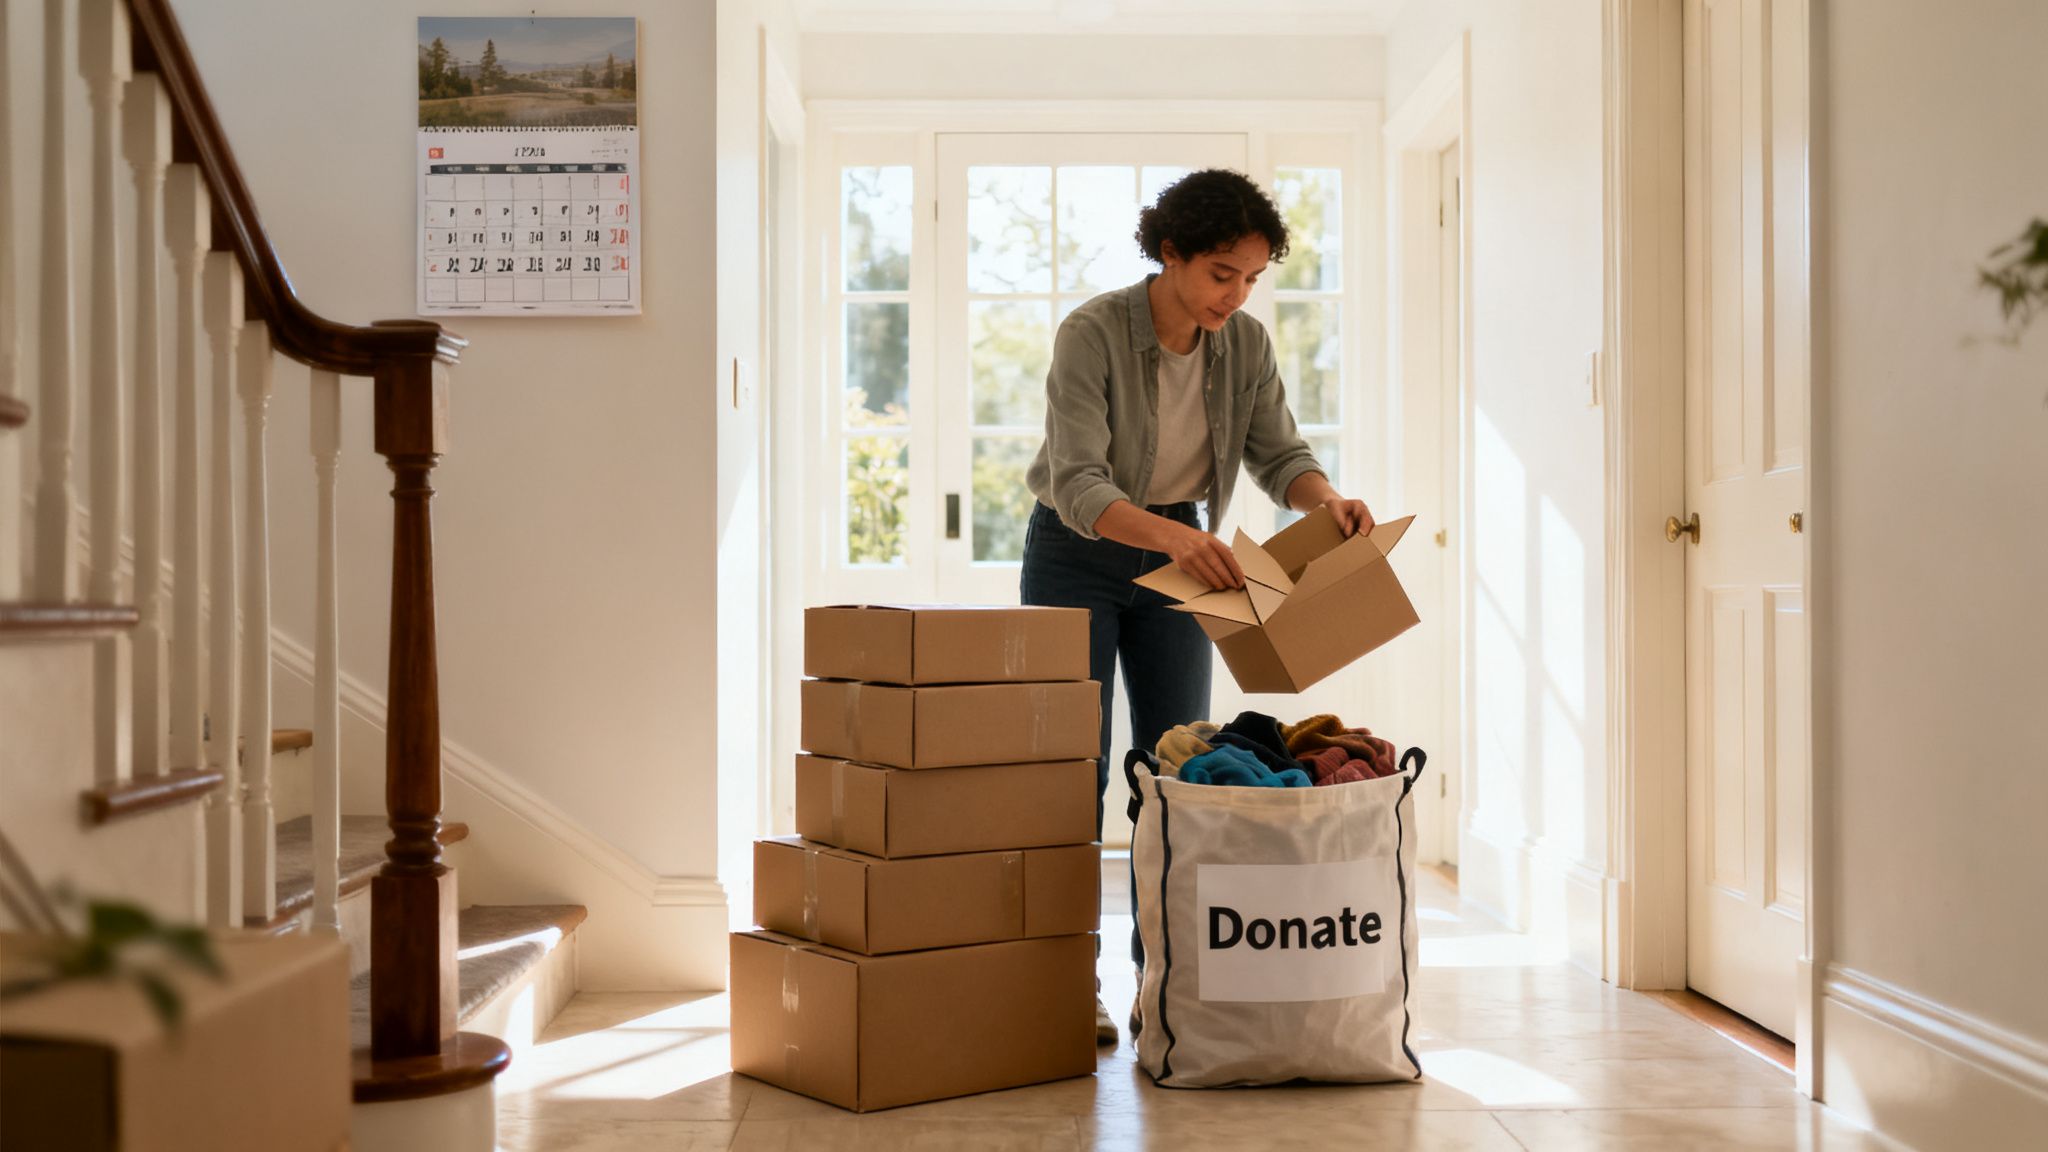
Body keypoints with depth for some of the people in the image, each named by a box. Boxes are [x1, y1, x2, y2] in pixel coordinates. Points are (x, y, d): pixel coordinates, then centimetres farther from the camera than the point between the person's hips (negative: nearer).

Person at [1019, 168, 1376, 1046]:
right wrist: (1172, 535, -50)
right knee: (1073, 763, -3)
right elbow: (1077, 487, -33)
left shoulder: (1245, 345, -9)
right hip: (1077, 554, -4)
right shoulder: (1092, 334, -25)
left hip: (1177, 554, 5)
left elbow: (1280, 455, -6)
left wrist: (1328, 501, -29)